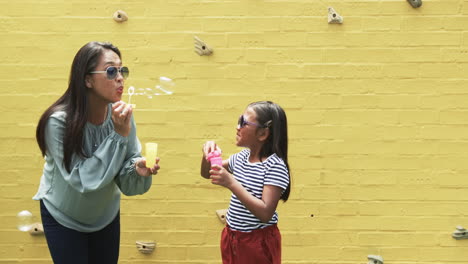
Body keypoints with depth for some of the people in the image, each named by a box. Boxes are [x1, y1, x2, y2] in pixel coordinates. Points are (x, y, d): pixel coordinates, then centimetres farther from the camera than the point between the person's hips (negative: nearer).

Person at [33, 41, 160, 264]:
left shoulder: (121, 115, -16)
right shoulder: (59, 121, -28)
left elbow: (125, 182, -14)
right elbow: (83, 180, -32)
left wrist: (139, 170, -36)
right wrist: (118, 135, -35)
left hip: (106, 215, 4)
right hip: (64, 218, -4)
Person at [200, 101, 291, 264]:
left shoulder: (275, 166, -20)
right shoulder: (241, 157, 3)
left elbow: (265, 213, -28)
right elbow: (206, 174, 17)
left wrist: (231, 183, -31)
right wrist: (208, 155, -5)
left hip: (258, 243, -7)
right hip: (232, 238, 7)